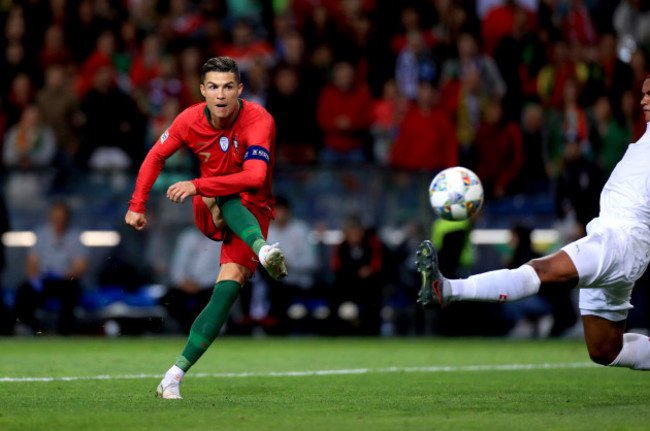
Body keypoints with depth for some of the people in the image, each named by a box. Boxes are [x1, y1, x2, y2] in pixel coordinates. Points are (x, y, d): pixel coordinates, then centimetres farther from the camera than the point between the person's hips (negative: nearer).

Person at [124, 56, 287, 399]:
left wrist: (197, 186, -39)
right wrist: (137, 205, 4)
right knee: (222, 197, -34)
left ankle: (174, 376, -26)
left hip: (253, 211, -3)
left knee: (230, 284, -23)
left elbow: (255, 177, -35)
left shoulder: (259, 121, -22)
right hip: (209, 212, 3)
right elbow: (156, 156, 9)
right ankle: (263, 251, -62)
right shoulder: (191, 120, -10)